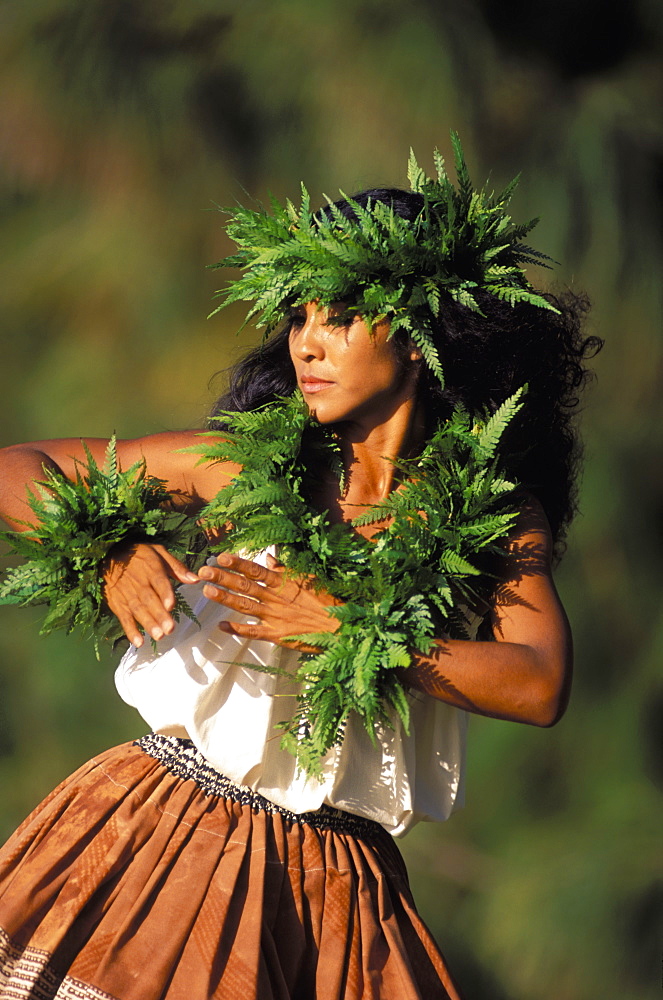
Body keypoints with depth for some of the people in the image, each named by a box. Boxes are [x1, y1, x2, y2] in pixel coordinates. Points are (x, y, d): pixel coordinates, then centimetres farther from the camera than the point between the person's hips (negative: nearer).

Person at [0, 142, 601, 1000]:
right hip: (164, 827, 0)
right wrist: (108, 550, -13)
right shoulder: (247, 464, 3)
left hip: (335, 891, 1)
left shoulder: (498, 513, 3)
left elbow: (540, 688, -12)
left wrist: (346, 628, -18)